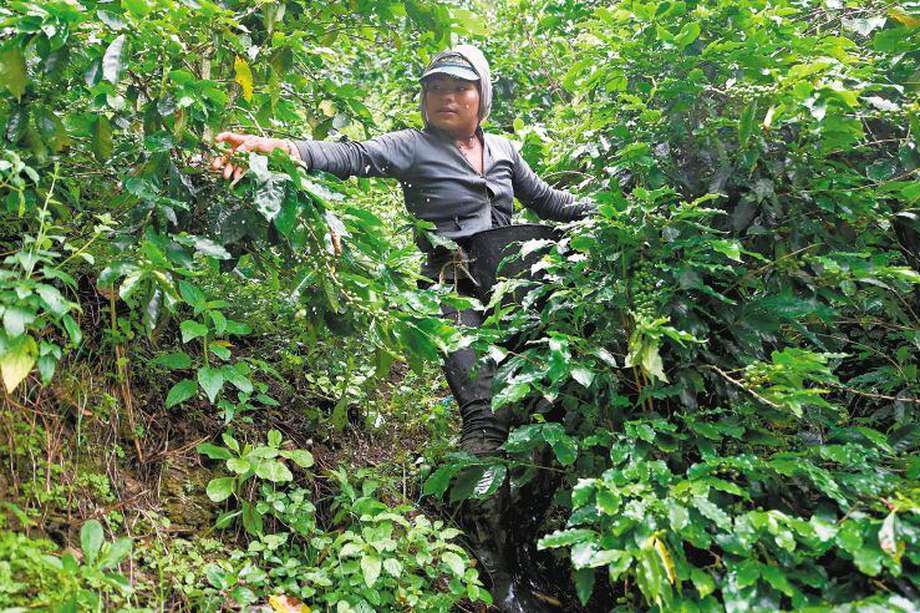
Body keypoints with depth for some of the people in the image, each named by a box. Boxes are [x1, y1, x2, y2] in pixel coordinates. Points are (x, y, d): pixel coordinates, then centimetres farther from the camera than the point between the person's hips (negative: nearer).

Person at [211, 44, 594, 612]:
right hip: (453, 289, -6)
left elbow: (546, 200, 30)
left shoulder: (503, 151, 19)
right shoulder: (413, 147, 3)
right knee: (486, 413, -18)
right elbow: (351, 157, -13)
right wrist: (273, 147, -29)